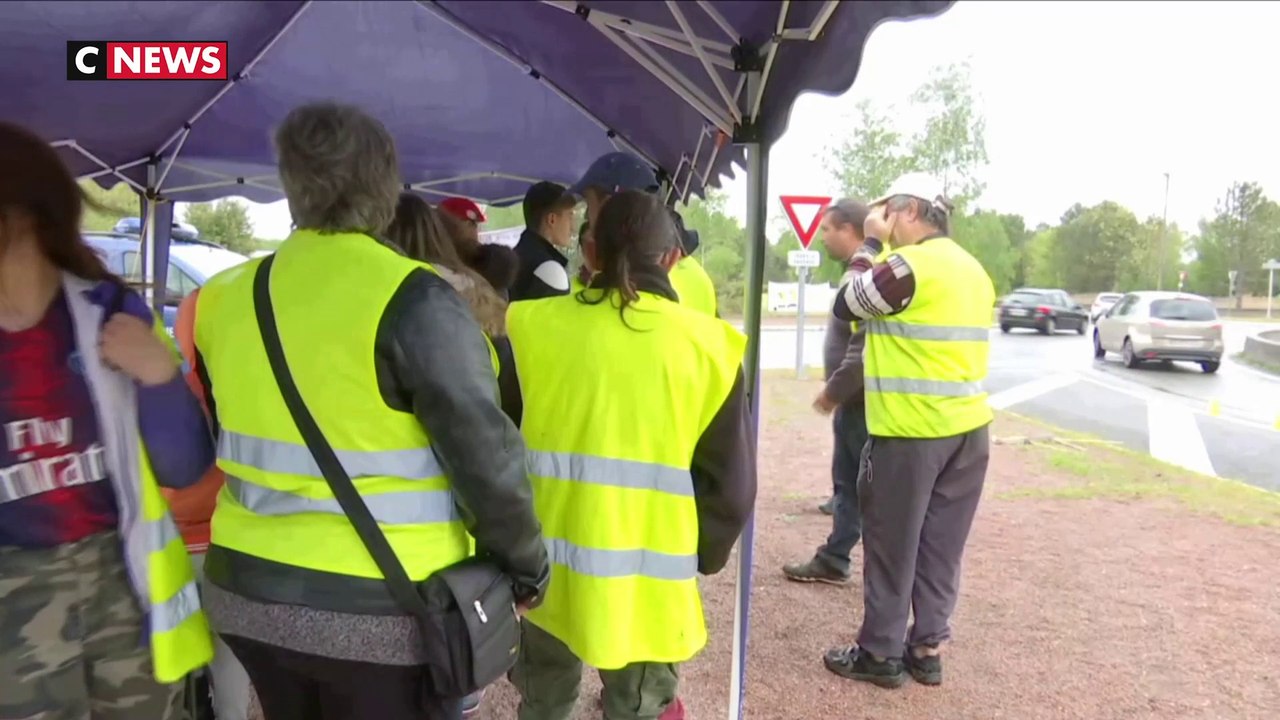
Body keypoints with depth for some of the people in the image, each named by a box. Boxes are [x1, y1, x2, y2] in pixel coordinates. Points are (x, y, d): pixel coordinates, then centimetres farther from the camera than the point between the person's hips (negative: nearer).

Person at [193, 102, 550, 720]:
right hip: (379, 606, -6)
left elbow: (229, 439, 14)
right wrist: (527, 567, -4)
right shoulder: (411, 302, -19)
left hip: (248, 587, 6)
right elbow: (485, 455, -18)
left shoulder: (227, 298, 2)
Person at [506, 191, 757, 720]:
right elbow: (731, 481, -4)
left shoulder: (534, 327, -6)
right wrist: (701, 556, 12)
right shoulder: (706, 346, -9)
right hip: (648, 579, -1)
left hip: (549, 567, 2)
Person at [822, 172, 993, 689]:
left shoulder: (909, 264, -15)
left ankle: (881, 654, 15)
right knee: (941, 547, 14)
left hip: (910, 430, -8)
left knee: (891, 546, 4)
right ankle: (927, 649, 23)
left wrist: (870, 245, 6)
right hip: (968, 427, 8)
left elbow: (846, 306, -3)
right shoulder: (973, 270, 13)